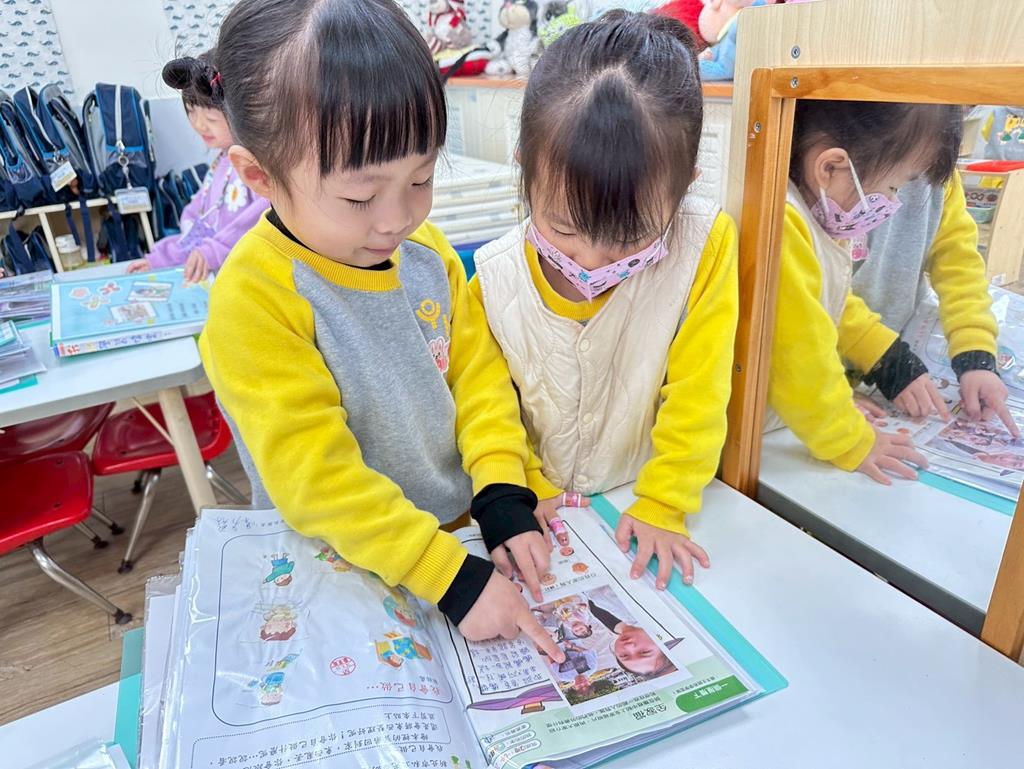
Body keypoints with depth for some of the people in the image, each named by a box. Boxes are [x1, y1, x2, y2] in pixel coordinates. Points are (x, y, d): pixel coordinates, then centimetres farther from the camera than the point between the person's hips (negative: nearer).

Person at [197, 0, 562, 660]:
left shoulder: (427, 250, -3)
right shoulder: (253, 298, -21)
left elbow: (478, 372, 1)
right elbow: (314, 476, -22)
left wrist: (503, 493, -11)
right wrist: (453, 576, -24)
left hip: (467, 530, 6)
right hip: (351, 570, -6)